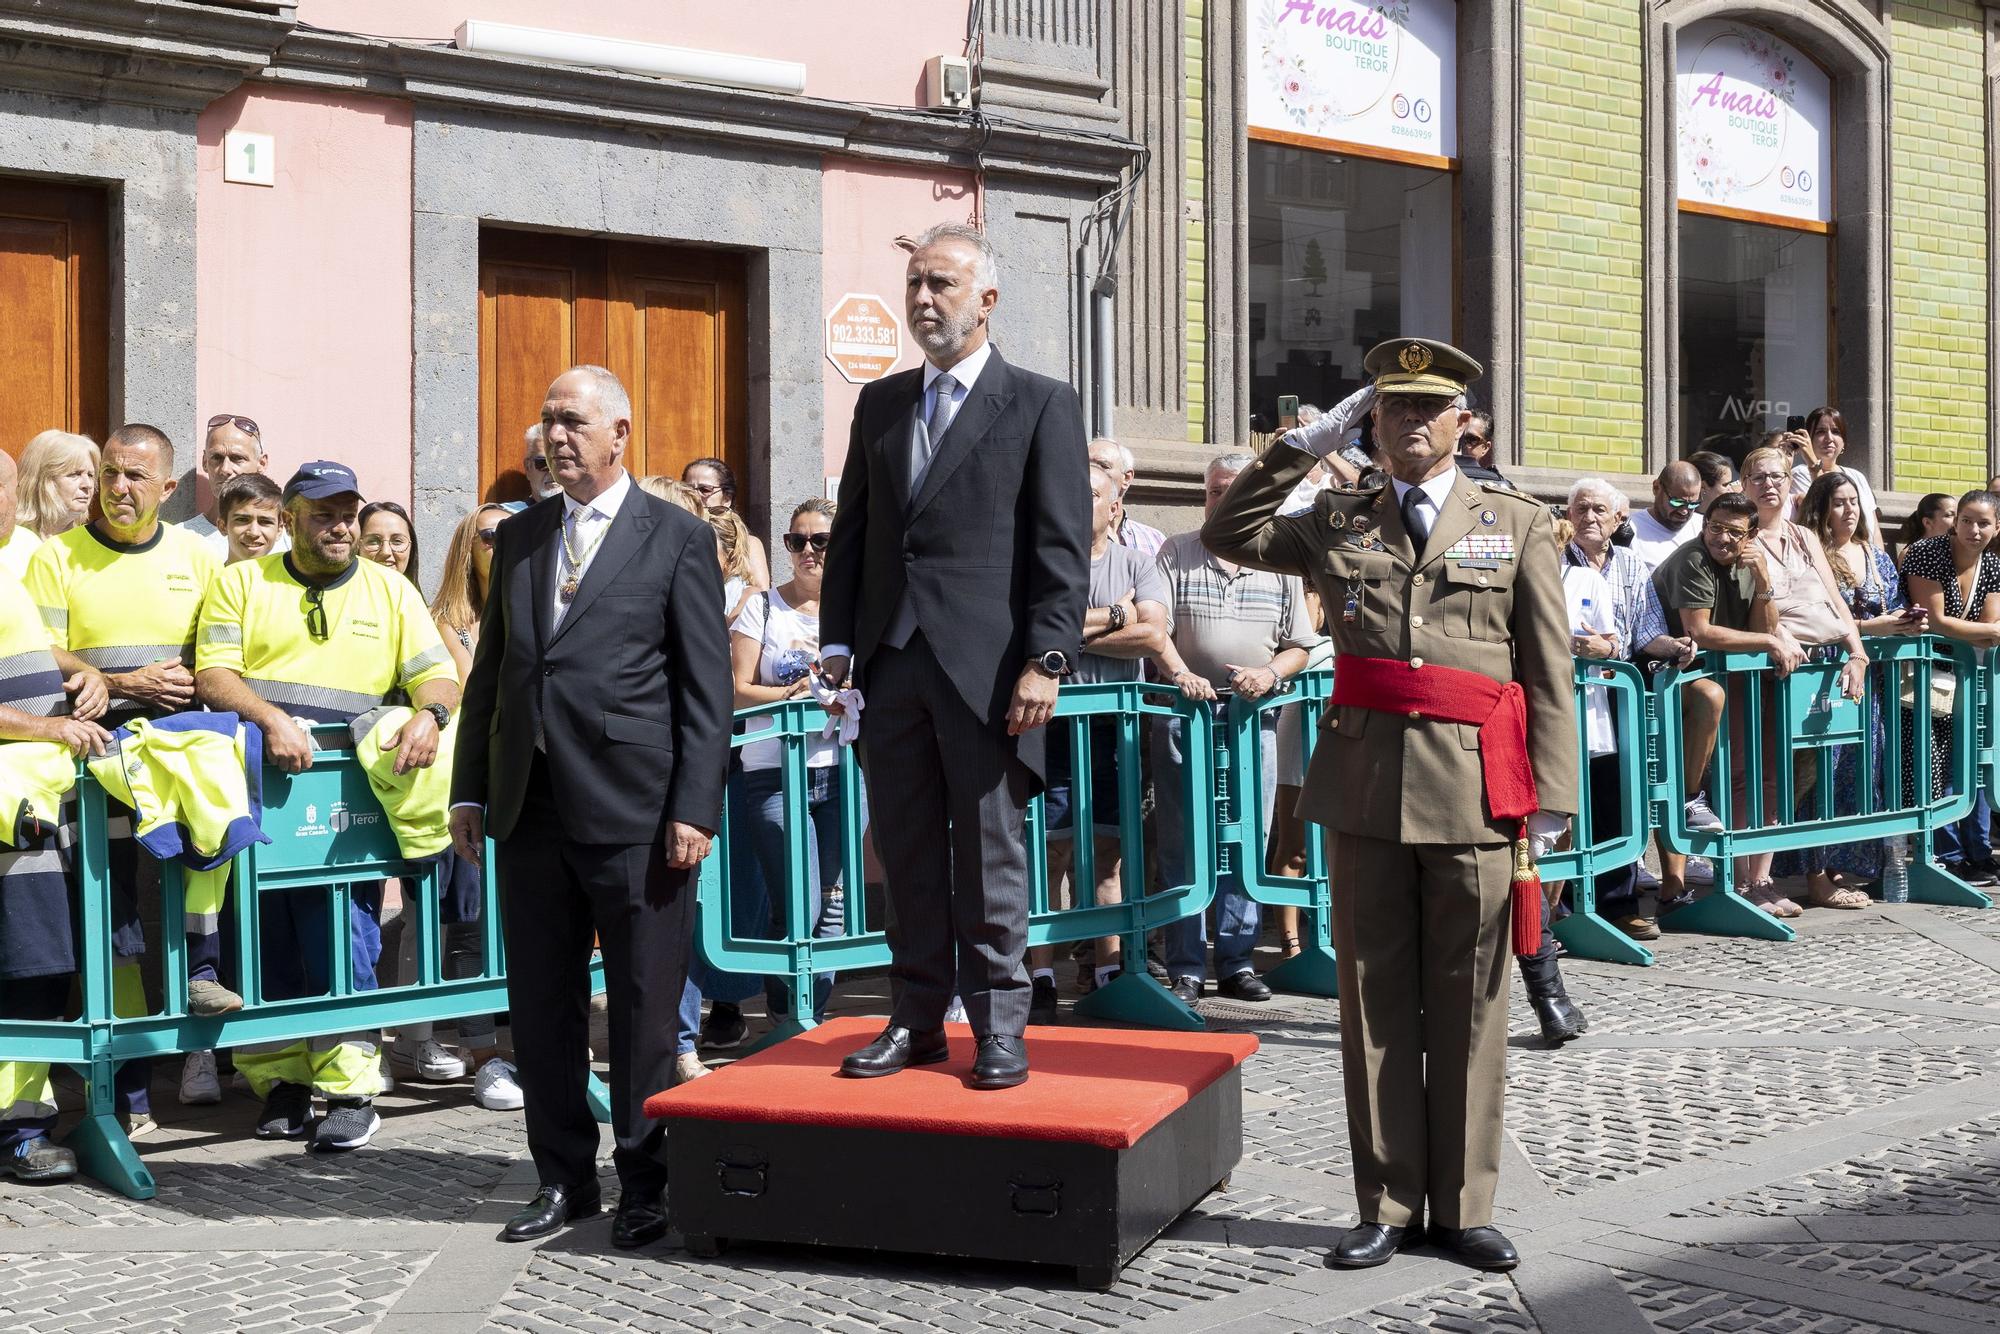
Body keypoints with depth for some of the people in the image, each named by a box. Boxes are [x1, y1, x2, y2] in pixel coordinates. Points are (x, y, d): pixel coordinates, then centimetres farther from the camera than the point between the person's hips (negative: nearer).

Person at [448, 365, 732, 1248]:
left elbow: (707, 686, -3)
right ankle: (564, 1177, 23)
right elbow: (489, 669, 17)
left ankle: (645, 1183, 16)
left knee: (643, 1007, 3)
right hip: (531, 809, 5)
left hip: (634, 811, -5)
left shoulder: (677, 538, 0)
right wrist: (469, 789, 10)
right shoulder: (517, 538, 15)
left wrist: (695, 808, -10)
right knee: (541, 1004, 10)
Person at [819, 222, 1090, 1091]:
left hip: (986, 672, -5)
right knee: (906, 857, 10)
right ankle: (915, 1020, 19)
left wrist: (1047, 660, -13)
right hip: (892, 668, 5)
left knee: (991, 858, 2)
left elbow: (1063, 549, -6)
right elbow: (851, 530, 17)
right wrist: (838, 642, 8)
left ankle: (999, 1027, 13)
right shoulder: (879, 404, 16)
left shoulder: (1041, 405, 0)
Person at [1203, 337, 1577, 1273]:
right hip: (1365, 783, 2)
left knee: (1468, 1005, 5)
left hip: (1472, 788, -2)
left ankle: (1463, 1206, 16)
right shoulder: (1340, 525, 13)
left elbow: (1549, 672, 3)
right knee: (1374, 1000, 5)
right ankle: (1388, 1205, 15)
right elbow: (1226, 535, 16)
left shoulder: (1517, 525, 7)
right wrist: (1300, 448, 9)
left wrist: (1551, 799, -3)